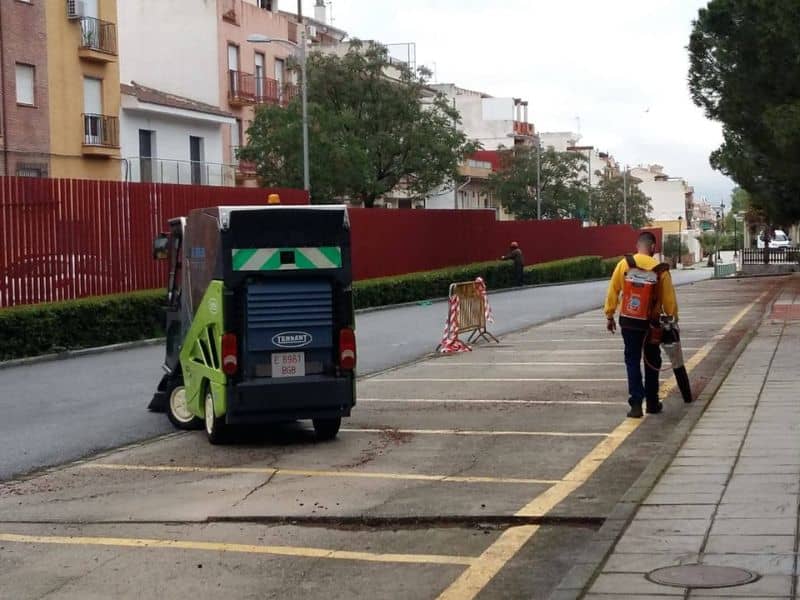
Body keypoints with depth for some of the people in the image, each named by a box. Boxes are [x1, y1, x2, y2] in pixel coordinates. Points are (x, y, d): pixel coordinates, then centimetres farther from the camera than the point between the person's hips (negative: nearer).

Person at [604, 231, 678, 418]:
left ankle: (636, 403, -7)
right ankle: (652, 403, 22)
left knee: (633, 362, 5)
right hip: (651, 321, 0)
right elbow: (668, 298, -5)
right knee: (652, 362, 15)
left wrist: (610, 316, 8)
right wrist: (673, 318, 7)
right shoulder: (659, 269, -8)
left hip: (629, 321, 0)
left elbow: (613, 291, -1)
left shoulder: (624, 264, -5)